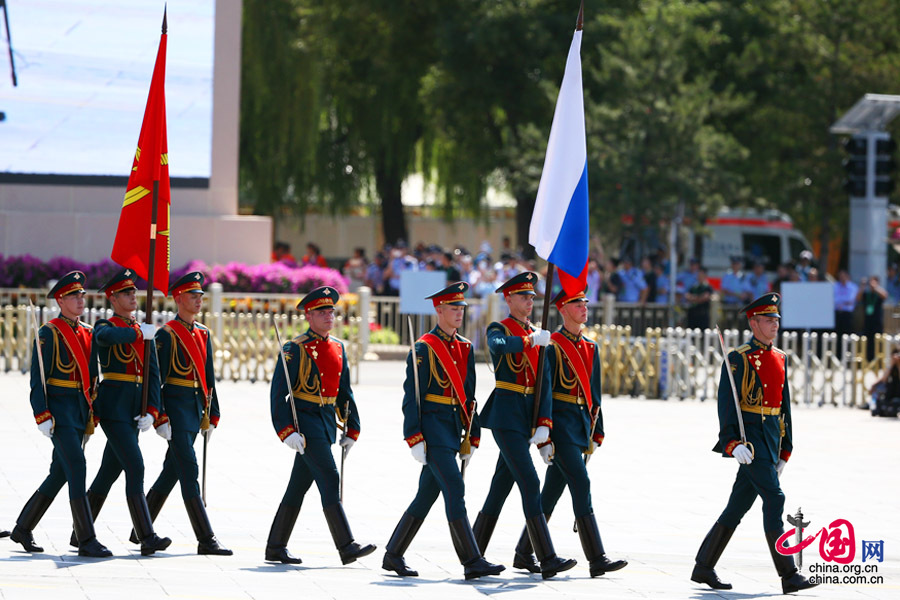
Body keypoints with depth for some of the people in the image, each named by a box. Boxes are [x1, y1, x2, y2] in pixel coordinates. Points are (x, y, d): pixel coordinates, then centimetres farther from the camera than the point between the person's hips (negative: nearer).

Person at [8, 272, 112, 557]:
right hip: (59, 409, -8)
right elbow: (37, 378, -11)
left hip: (80, 412, 8)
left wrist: (93, 415, 17)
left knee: (59, 474, 11)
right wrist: (42, 416, -17)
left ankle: (23, 529, 24)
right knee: (77, 468, -14)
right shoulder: (49, 333, -8)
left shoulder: (87, 334, 14)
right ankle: (87, 540, -14)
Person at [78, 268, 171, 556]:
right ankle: (147, 538, -18)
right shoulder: (105, 326, -4)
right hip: (113, 407, -7)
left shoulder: (144, 332, 15)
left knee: (109, 471, 12)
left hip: (134, 410, 7)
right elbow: (105, 337, -31)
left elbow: (152, 374, 10)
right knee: (135, 468, -15)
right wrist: (139, 333, -23)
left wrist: (151, 411, -1)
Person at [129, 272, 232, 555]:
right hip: (176, 406, -8)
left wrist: (212, 416, 16)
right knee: (189, 472, -9)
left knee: (171, 472, 13)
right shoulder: (167, 334, -8)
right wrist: (160, 419, -16)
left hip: (195, 411, 8)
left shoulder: (203, 334, 14)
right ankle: (206, 540, -11)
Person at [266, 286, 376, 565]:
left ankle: (276, 547, 17)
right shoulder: (296, 348, -9)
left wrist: (351, 430, 16)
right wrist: (287, 431, -19)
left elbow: (344, 393, 20)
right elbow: (279, 392, -12)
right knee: (329, 479, -13)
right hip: (305, 421, -7)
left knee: (299, 486, 11)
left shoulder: (337, 348, 14)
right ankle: (346, 547, -16)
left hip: (327, 422, 7)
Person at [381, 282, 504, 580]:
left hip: (453, 428, 8)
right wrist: (415, 439, -15)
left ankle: (394, 555, 20)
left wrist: (471, 438, 15)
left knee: (427, 495, 10)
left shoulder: (465, 348, 14)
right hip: (432, 425, -8)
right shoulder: (425, 348, -8)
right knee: (455, 489, -14)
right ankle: (472, 562, -16)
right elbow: (411, 396, -10)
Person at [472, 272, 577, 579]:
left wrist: (544, 423, 1)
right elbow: (498, 346, -29)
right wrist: (529, 341, -37)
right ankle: (548, 560, -19)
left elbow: (544, 383, 10)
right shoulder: (498, 329, -2)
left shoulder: (538, 335, 16)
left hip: (527, 418, 7)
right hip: (506, 415, -7)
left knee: (502, 484, 11)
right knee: (529, 483, -14)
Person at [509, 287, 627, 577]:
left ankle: (524, 553, 18)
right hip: (561, 422, -8)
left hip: (581, 425, 8)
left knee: (552, 491, 10)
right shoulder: (552, 346, -8)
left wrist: (596, 433, 16)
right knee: (581, 484, -12)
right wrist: (544, 437, -15)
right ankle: (597, 559, -13)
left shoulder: (591, 348, 15)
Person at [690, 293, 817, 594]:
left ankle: (703, 568, 18)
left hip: (771, 440, 8)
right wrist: (732, 443, -22)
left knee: (738, 506, 9)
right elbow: (726, 403, -12)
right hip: (750, 438, -8)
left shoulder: (780, 359, 16)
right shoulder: (738, 359, -7)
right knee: (774, 499, -14)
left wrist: (785, 451, 18)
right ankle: (789, 575, -13)